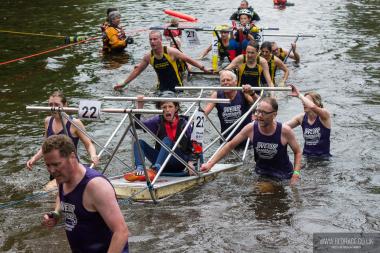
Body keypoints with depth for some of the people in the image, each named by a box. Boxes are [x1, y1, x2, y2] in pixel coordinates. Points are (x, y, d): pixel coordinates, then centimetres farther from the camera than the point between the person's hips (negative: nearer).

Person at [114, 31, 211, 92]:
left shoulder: (171, 52, -14)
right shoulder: (148, 57, -3)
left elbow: (188, 59, -5)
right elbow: (137, 70, 9)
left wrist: (203, 68, -6)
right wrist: (124, 84, 9)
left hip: (176, 87, -3)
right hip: (162, 88, 3)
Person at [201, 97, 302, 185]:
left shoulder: (285, 131, -22)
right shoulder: (251, 128, -17)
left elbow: (297, 152, -6)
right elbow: (230, 145, -6)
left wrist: (296, 174, -20)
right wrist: (210, 164, -11)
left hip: (283, 177, -2)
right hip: (260, 175, 2)